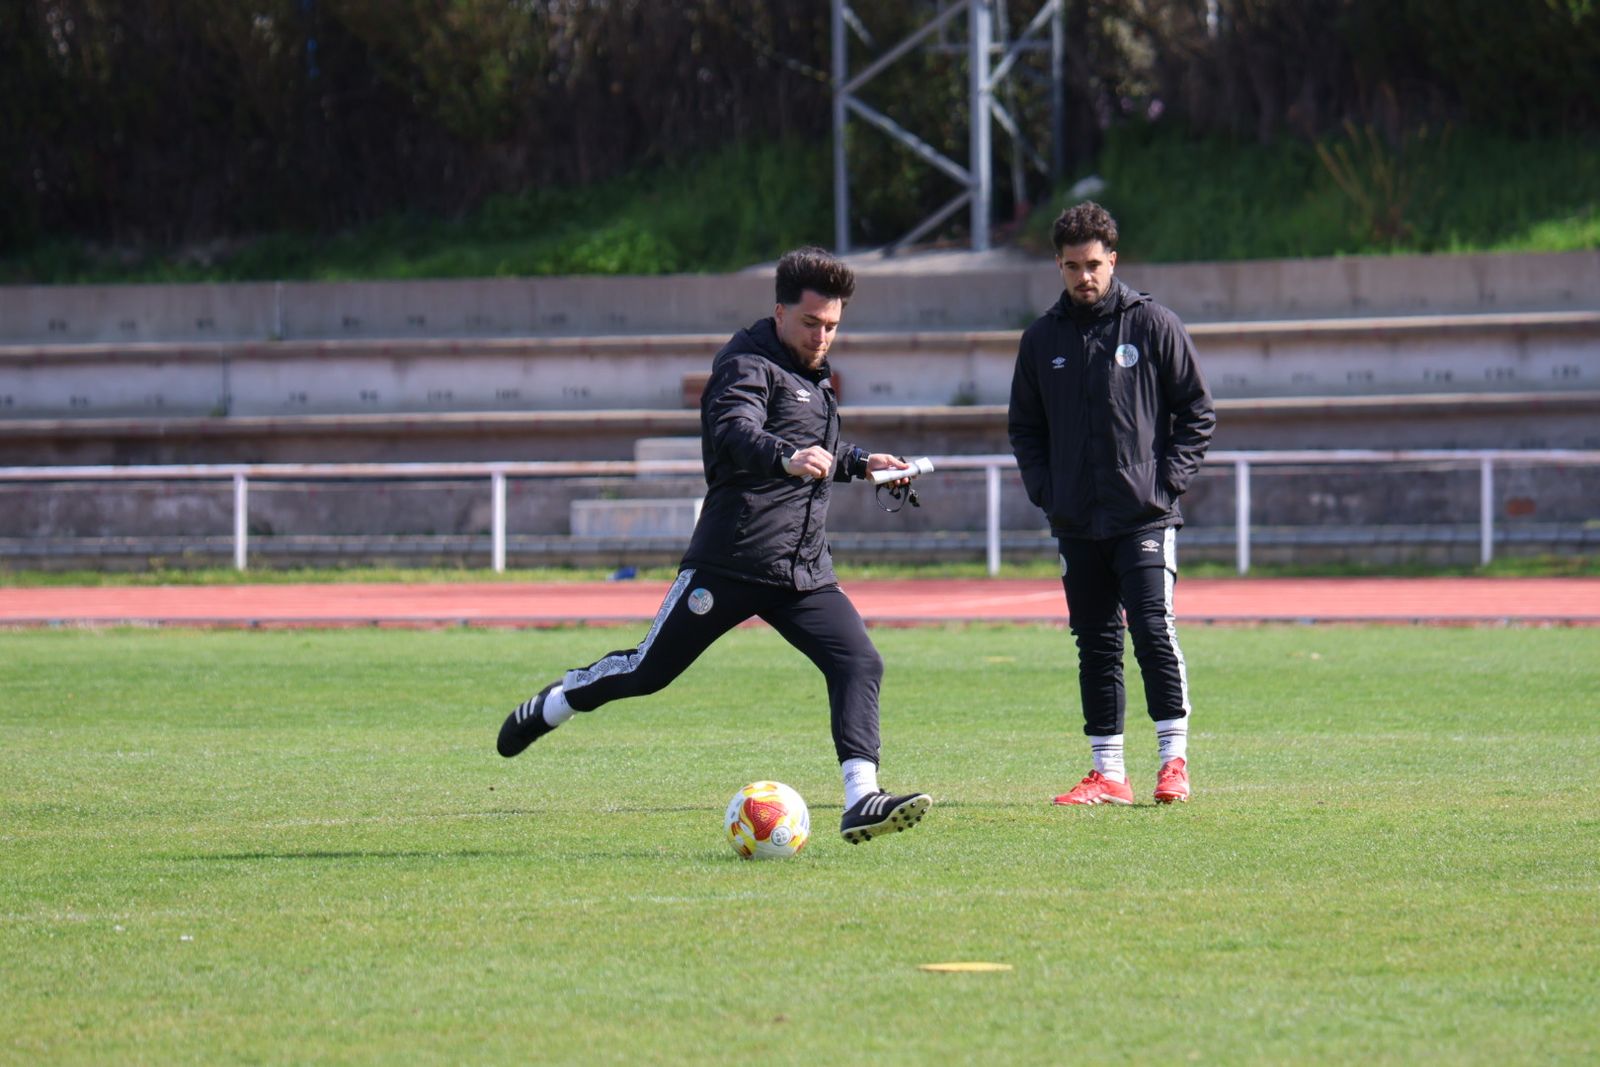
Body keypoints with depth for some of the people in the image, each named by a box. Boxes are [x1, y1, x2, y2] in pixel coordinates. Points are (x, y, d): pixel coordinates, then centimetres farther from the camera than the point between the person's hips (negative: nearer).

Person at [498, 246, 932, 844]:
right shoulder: (748, 364, -11)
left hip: (804, 570, 7)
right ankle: (551, 707, 32)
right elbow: (735, 434, -34)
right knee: (649, 671, 5)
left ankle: (861, 801, -19)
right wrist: (786, 458, -52)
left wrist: (859, 463, 27)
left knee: (859, 663, -13)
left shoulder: (812, 370, 17)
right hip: (730, 563, -7)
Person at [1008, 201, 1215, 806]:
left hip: (1145, 516, -4)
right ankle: (1108, 774, 10)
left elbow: (1197, 413, 3)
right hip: (1077, 523, 4)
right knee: (1096, 644, 6)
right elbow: (1023, 427, 18)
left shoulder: (1154, 326, 1)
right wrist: (1045, 489, 3)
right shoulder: (1042, 340, 10)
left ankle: (1174, 760, -7)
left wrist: (1169, 480, -7)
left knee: (1153, 631, -14)